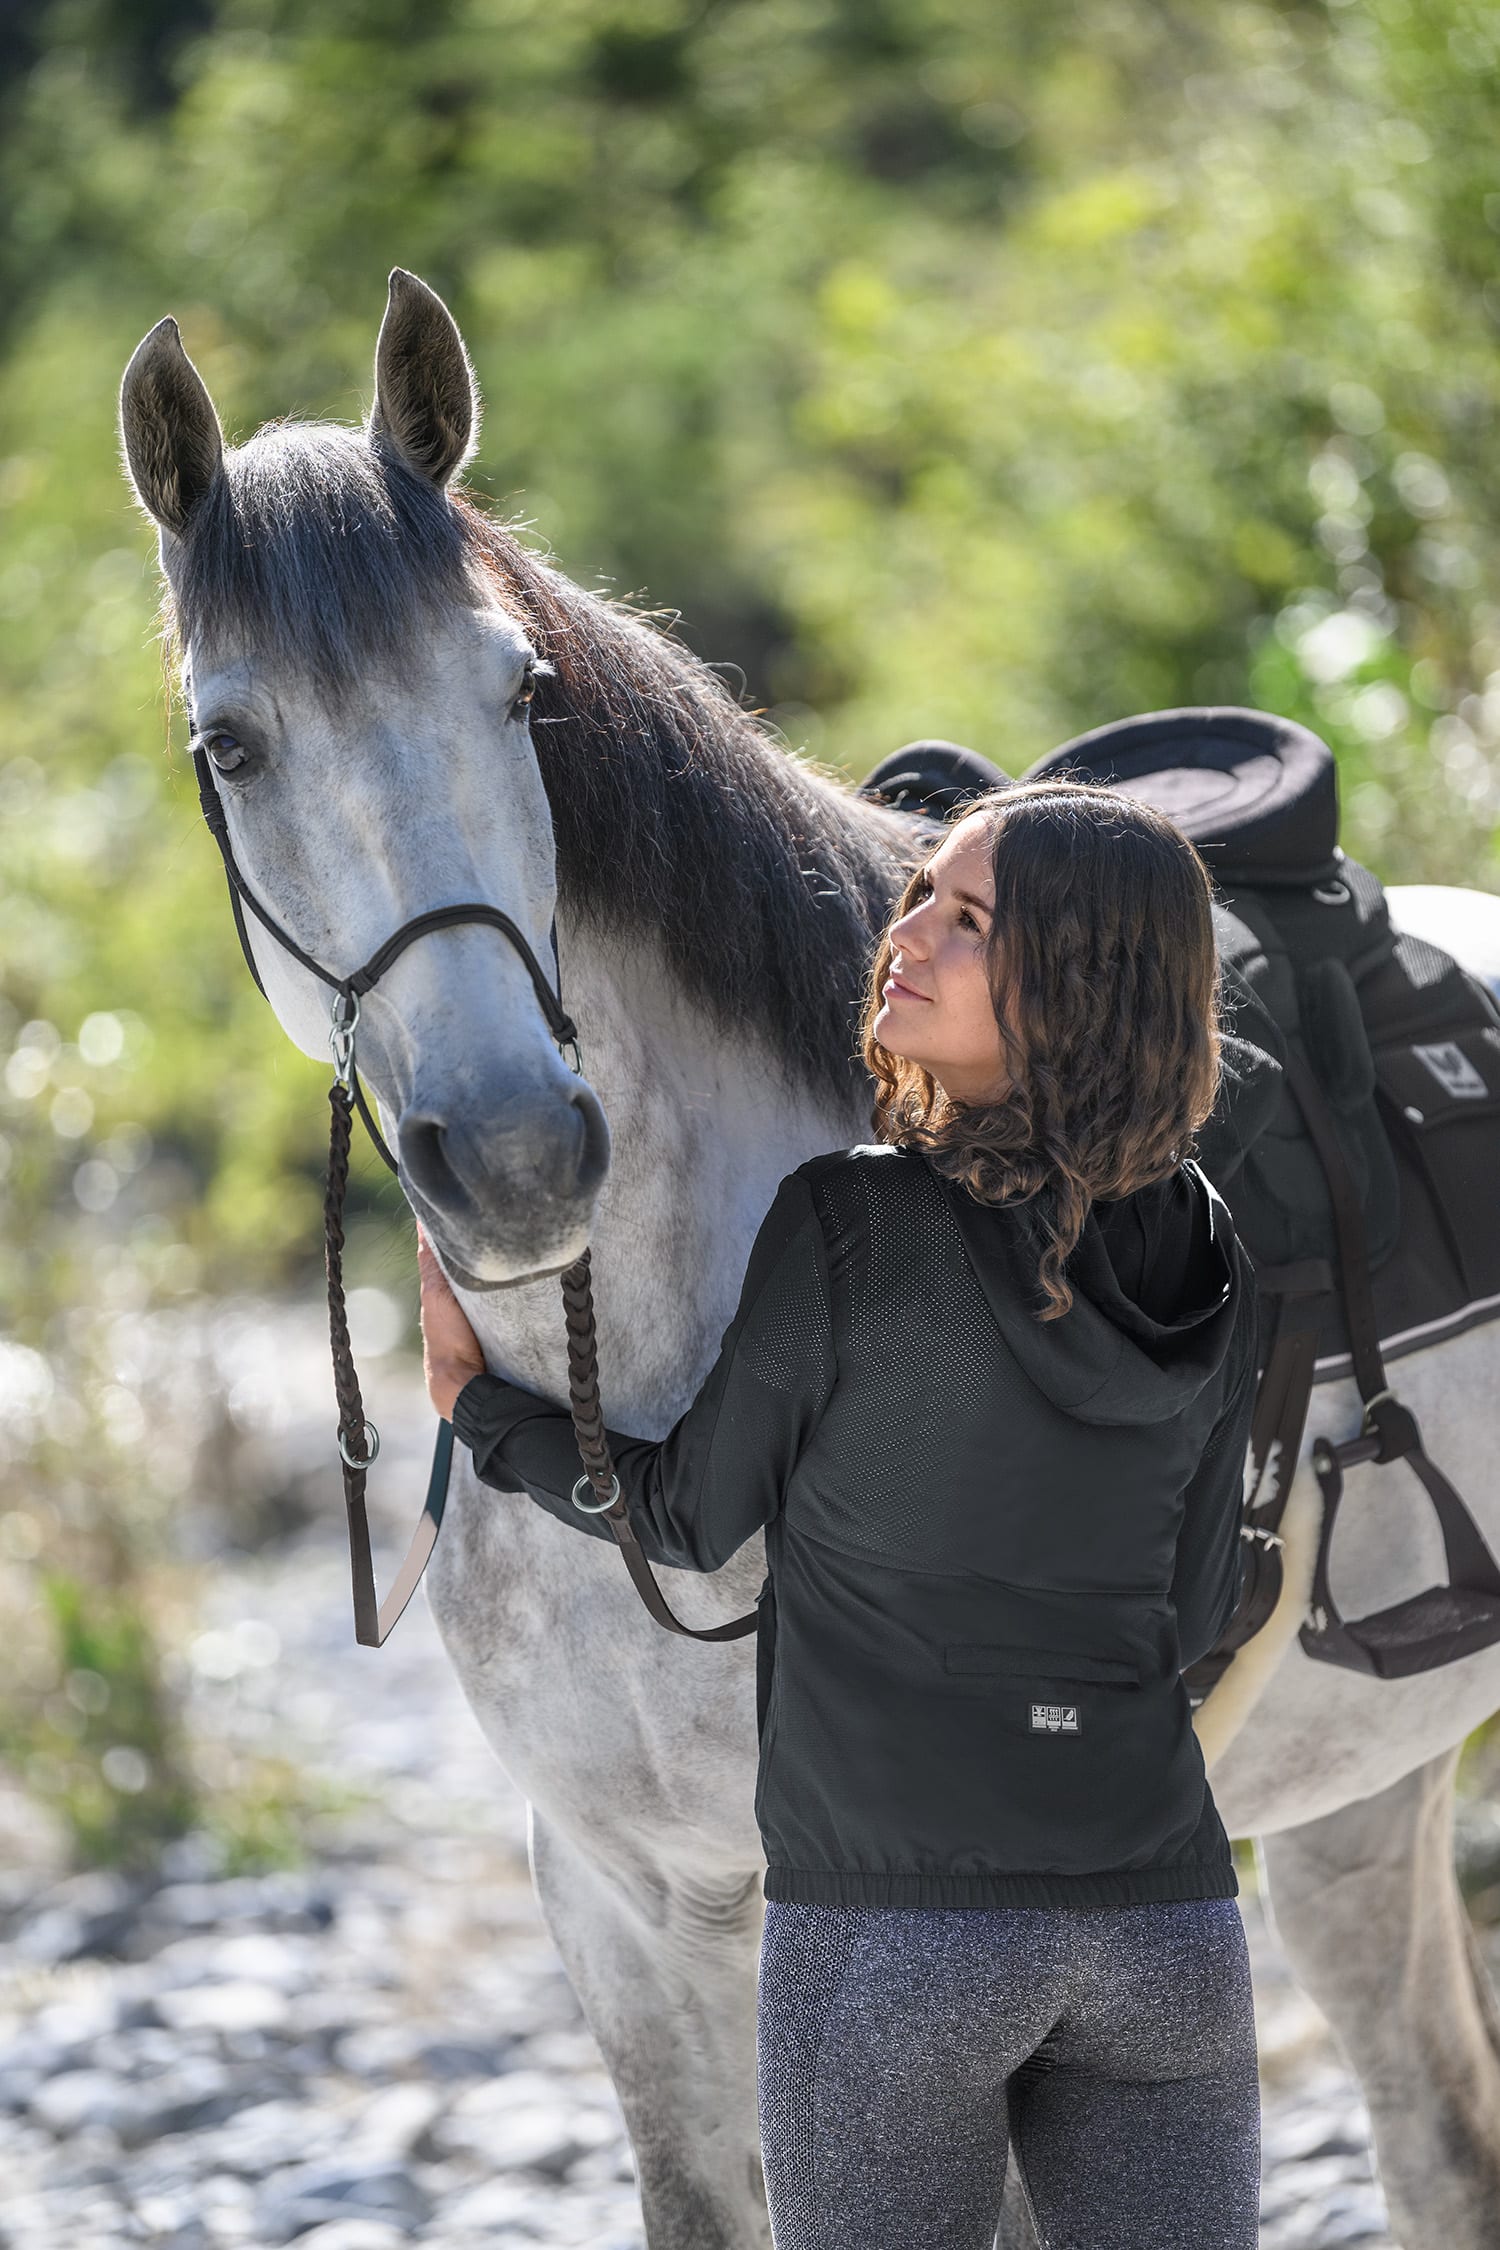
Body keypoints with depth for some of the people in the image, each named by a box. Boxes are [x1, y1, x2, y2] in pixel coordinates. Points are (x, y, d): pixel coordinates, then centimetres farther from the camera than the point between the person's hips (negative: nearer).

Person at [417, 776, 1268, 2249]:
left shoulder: (841, 1224, -14)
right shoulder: (1208, 1257, 2)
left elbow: (687, 1517, -1)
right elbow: (1191, 1616, 11)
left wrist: (481, 1399, 12)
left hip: (892, 1919, -4)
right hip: (1167, 1904, 4)